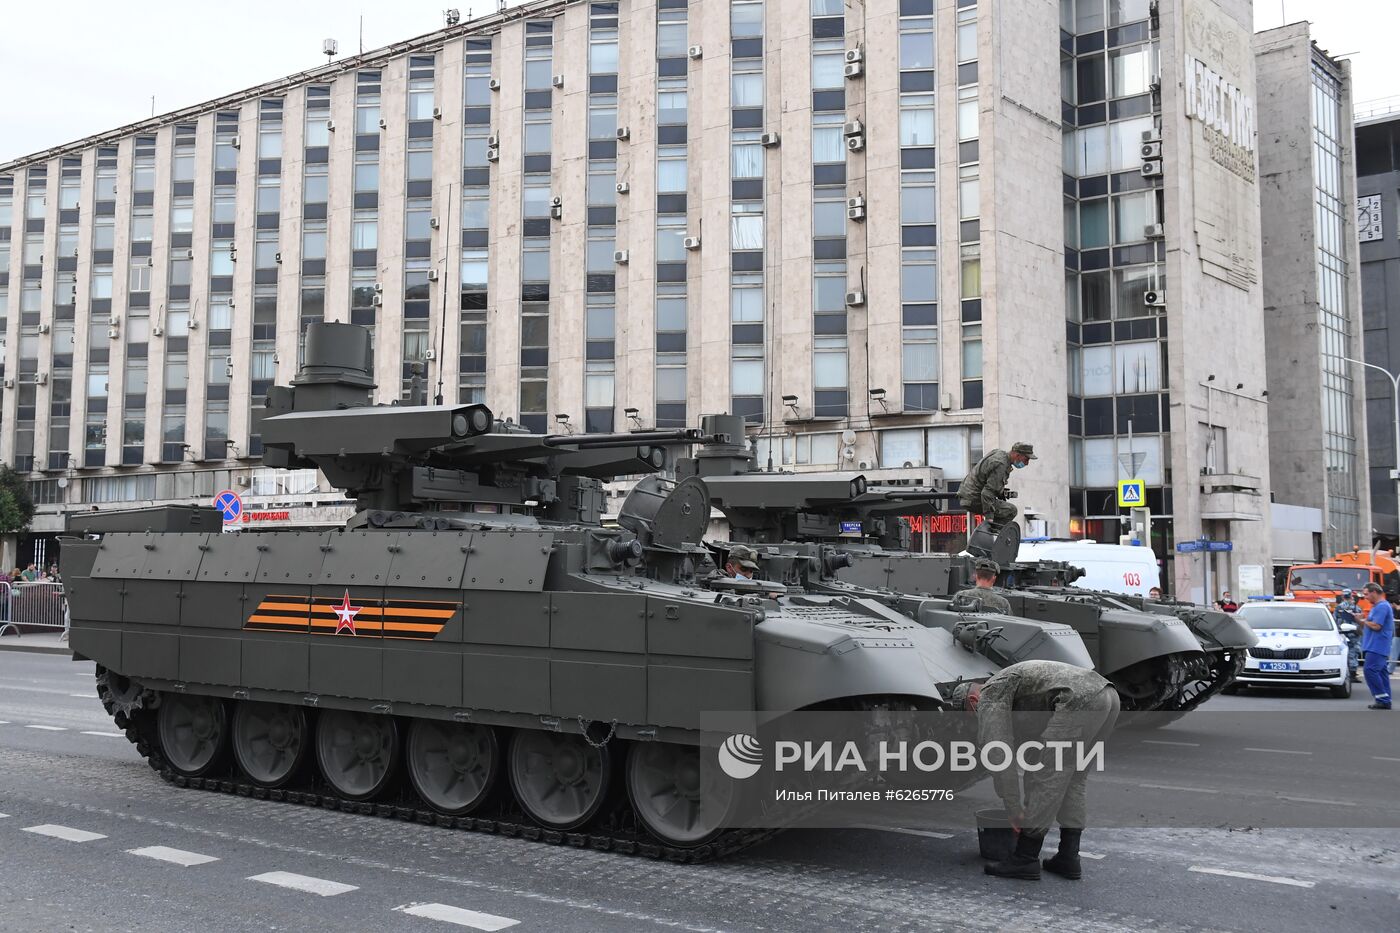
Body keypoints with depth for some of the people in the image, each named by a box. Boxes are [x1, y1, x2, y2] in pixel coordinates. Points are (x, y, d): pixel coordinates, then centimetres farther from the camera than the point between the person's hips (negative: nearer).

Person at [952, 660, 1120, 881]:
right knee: (1073, 777, 21)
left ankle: (1025, 859, 6)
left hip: (1080, 700, -9)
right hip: (1108, 696, 10)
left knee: (1045, 775, 0)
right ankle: (1068, 856, 20)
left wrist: (1014, 809, 4)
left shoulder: (989, 696, 10)